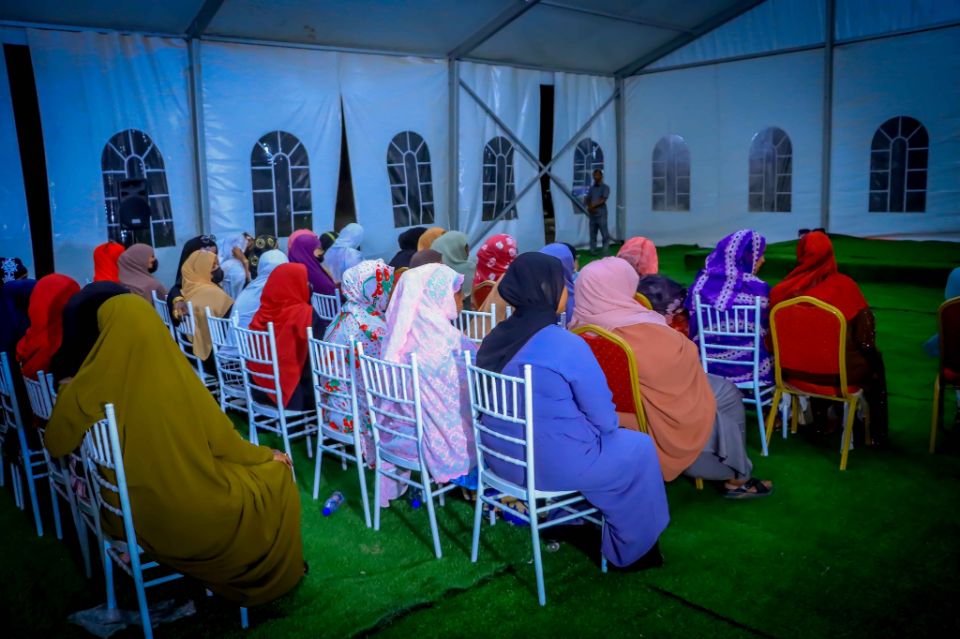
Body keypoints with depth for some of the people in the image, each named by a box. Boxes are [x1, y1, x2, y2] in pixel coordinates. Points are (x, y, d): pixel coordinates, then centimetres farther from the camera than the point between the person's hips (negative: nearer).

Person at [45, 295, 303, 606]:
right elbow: (222, 441, -9)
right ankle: (275, 578, 36)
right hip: (193, 513, -4)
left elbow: (57, 445, 4)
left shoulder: (91, 388, -13)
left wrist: (68, 395, 22)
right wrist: (267, 456, 9)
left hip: (128, 513, 4)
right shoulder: (176, 377, -19)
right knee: (276, 480, 22)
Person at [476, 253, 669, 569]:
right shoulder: (568, 346, -23)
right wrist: (608, 428, 10)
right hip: (556, 464, -7)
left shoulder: (494, 338, -1)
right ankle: (631, 550, 30)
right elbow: (604, 419, -14)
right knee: (640, 448, 17)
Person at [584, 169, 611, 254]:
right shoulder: (591, 188, 16)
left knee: (605, 234, -7)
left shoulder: (605, 187, 1)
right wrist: (589, 207, -9)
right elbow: (587, 199, 11)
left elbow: (603, 200, -10)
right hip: (592, 214, 5)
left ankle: (605, 252, -6)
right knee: (592, 233, 6)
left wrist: (593, 205, -17)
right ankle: (593, 250, 11)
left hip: (601, 214, -5)